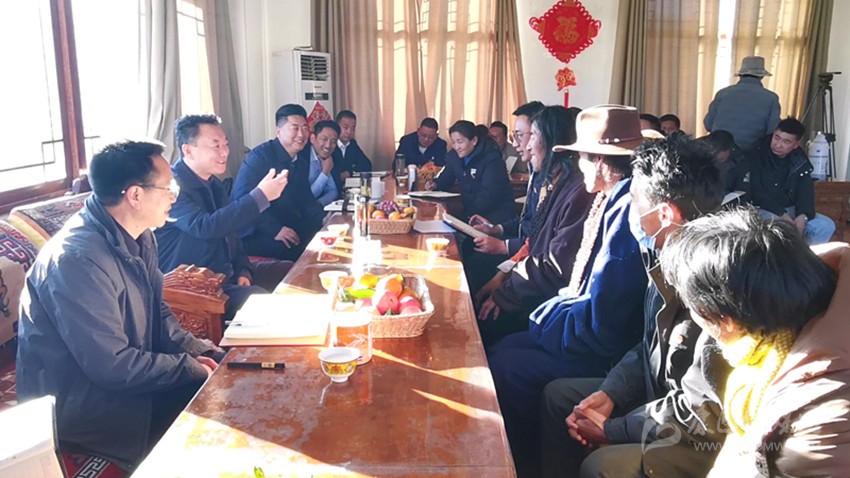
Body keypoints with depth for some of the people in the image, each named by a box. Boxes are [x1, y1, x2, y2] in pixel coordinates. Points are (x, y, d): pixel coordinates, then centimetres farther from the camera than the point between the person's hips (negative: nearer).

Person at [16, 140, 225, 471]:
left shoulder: (138, 237, 1)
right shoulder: (78, 258, -29)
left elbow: (156, 311, 10)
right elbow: (112, 366, -28)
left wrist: (196, 351, -5)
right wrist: (194, 368, -19)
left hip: (124, 373, 9)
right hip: (81, 405, -8)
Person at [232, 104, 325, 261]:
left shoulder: (302, 158, 6)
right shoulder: (260, 156, -15)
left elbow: (304, 197, 11)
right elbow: (243, 199, -23)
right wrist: (275, 230, -30)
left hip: (285, 223, 7)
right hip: (252, 233, -7)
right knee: (303, 247, -27)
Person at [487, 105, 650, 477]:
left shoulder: (627, 211, -26)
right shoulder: (612, 200, 5)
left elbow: (600, 318, -25)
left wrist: (545, 316, -10)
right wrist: (553, 309, 4)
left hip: (604, 351, -9)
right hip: (592, 327, 9)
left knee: (503, 369, -11)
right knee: (501, 349, 7)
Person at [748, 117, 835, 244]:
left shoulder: (800, 161, 5)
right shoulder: (757, 154, -11)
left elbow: (806, 191, -2)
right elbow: (755, 190, -17)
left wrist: (803, 216, -23)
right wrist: (781, 214, -23)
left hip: (790, 210, 6)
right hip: (762, 209, -6)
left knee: (827, 226, -9)